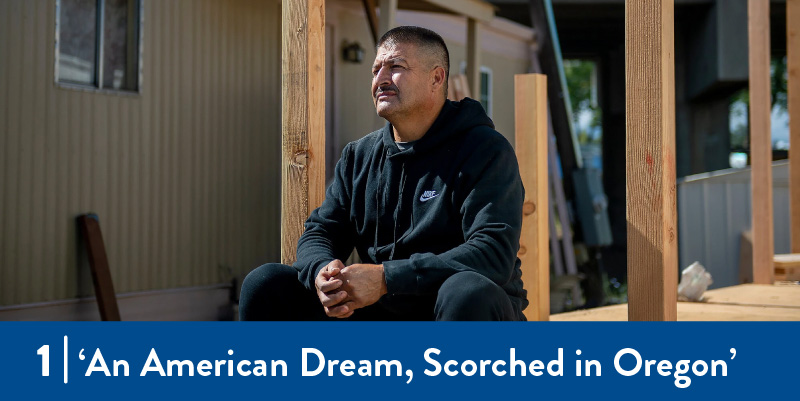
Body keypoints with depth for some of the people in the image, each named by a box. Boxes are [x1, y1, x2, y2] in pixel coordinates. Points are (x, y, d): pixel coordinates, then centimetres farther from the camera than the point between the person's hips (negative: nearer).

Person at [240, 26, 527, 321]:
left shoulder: (484, 150, -9)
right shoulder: (358, 156, 12)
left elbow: (494, 254, -21)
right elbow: (319, 232, 10)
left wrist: (385, 277, -27)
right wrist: (321, 271, -17)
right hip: (380, 313, 5)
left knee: (467, 293, -40)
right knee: (264, 284, -8)